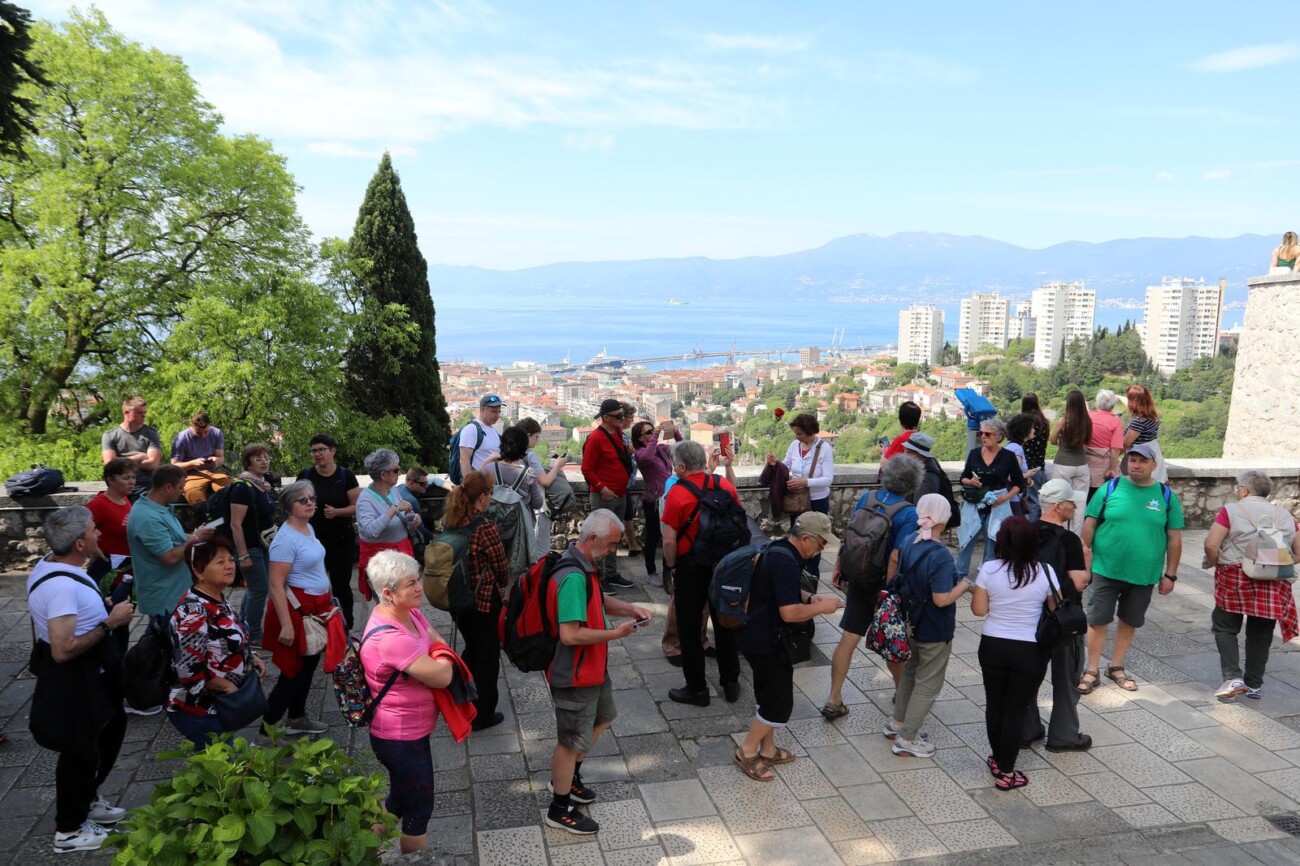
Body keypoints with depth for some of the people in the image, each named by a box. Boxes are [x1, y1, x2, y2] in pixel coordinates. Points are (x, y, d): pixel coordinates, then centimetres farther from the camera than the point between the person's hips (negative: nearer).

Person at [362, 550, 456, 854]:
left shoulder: (408, 612, -5)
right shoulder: (391, 637, -34)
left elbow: (439, 644, 9)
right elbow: (442, 676, -29)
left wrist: (438, 658, -11)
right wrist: (443, 659, -9)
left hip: (405, 730, 10)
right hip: (402, 737, -10)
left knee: (400, 797, 28)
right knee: (419, 808, 10)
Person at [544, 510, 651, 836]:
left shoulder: (585, 567, 1)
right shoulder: (573, 577, -31)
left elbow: (598, 601, 17)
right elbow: (570, 635, -34)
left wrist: (629, 609, 0)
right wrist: (615, 633, -24)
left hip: (592, 667, 10)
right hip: (574, 675, -10)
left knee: (602, 718, 29)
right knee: (573, 741, 7)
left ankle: (566, 777, 46)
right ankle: (560, 811, 27)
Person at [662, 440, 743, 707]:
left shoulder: (677, 493, -18)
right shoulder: (725, 485, -3)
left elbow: (669, 540, -19)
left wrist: (671, 567, -3)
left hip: (691, 567, -5)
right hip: (724, 564, 5)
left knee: (689, 627, 9)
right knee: (724, 622, 18)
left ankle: (696, 688, 17)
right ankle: (731, 683, 28)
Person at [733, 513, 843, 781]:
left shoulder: (780, 549, 6)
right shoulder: (785, 562, -26)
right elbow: (789, 612, -30)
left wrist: (811, 598, 8)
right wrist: (821, 608, -15)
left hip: (759, 635, 10)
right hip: (766, 640, -10)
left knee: (768, 695, 20)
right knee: (779, 702, 0)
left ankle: (767, 749, 32)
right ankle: (747, 752, 12)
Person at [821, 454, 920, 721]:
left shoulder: (866, 498, -3)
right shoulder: (908, 514, -19)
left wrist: (840, 568, 14)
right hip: (887, 586, -4)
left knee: (848, 639, 7)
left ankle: (834, 700, 9)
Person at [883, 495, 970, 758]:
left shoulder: (908, 541, -4)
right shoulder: (940, 556, -28)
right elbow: (942, 599, -26)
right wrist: (963, 586, -12)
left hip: (912, 622, 8)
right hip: (934, 630, -8)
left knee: (911, 670, 26)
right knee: (928, 683, 8)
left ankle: (897, 722, 38)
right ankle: (906, 739, 17)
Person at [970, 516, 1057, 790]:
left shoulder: (989, 569, -11)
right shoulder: (1045, 572, -11)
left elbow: (978, 609, -6)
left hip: (993, 646, 1)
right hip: (1030, 652, -1)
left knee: (994, 704, 17)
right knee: (1015, 709, 8)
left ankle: (997, 760, 33)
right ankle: (1006, 773, 15)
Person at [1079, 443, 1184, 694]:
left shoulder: (1166, 496, 1)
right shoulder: (1110, 489, -2)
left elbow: (1174, 538, 5)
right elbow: (1089, 526, 0)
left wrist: (1170, 575, 3)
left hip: (1144, 574, 2)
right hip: (1106, 570, -1)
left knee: (1129, 622, 14)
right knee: (1097, 620, 2)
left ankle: (1116, 668, 30)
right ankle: (1092, 671, 15)